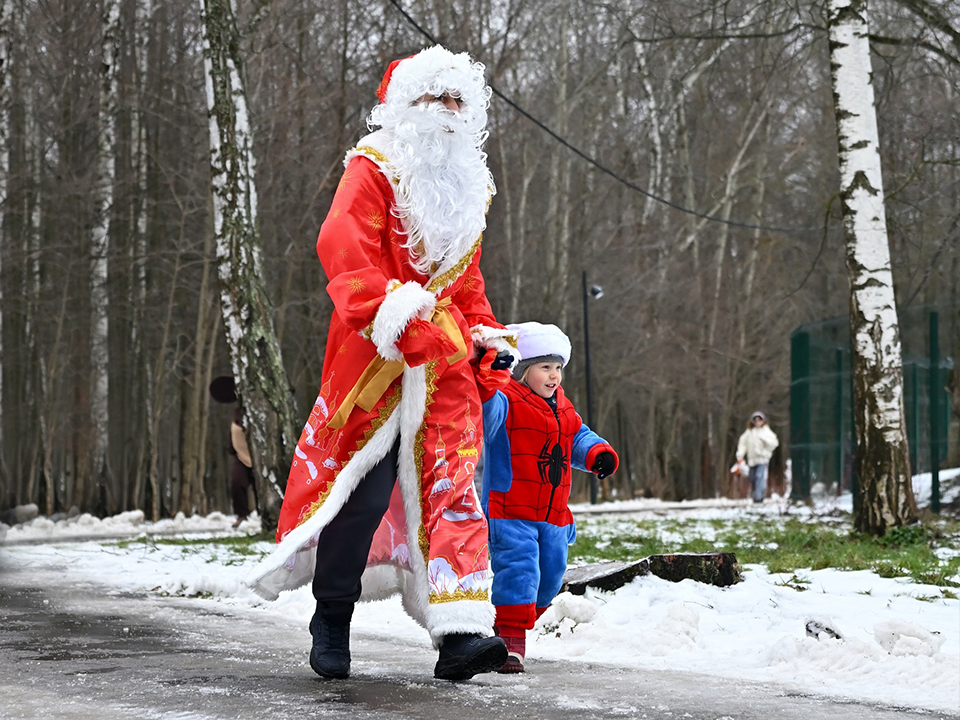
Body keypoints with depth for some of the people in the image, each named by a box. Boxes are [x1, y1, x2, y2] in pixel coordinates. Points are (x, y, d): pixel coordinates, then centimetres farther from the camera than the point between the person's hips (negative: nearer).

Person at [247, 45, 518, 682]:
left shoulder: (468, 187, 21)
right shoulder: (373, 170, -2)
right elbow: (345, 252, -16)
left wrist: (487, 334, 13)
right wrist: (395, 317, -28)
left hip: (445, 364, 5)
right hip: (376, 359, -5)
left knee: (452, 486, -7)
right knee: (363, 486, -6)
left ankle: (460, 630, -14)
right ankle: (332, 619, 10)